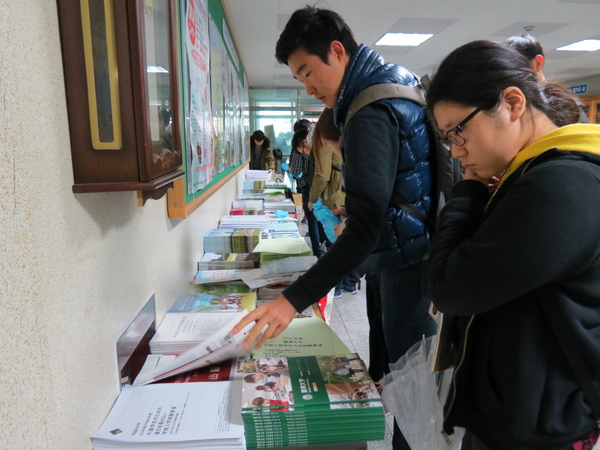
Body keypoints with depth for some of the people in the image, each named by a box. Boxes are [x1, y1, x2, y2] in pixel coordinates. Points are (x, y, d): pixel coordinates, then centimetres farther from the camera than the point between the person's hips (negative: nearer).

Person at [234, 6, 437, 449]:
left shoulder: (370, 115, -21)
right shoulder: (403, 84, 10)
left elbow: (366, 226, -31)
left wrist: (294, 300, -33)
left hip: (410, 263, -10)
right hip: (429, 250, 10)